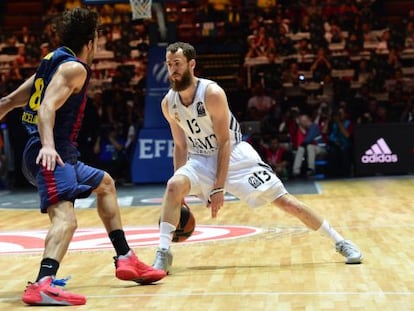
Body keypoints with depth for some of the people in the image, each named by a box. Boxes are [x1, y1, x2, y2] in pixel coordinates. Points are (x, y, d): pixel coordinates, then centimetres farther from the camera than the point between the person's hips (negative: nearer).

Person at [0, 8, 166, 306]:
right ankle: (43, 285, -48)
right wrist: (47, 145, -35)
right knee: (65, 218, -29)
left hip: (58, 154, 10)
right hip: (51, 154, -10)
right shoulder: (74, 68, -8)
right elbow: (48, 107, -24)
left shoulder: (53, 61, 19)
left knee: (105, 184, 28)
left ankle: (126, 260, 32)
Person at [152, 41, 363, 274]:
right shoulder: (168, 103, -7)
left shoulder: (212, 93, -22)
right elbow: (180, 145, 5)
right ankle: (163, 252, -20)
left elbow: (225, 142, -20)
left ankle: (340, 242, 5)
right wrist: (181, 193, 0)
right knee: (173, 186, -27)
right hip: (201, 159, 4)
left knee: (284, 200, -6)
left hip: (235, 154, -4)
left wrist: (219, 187, -23)